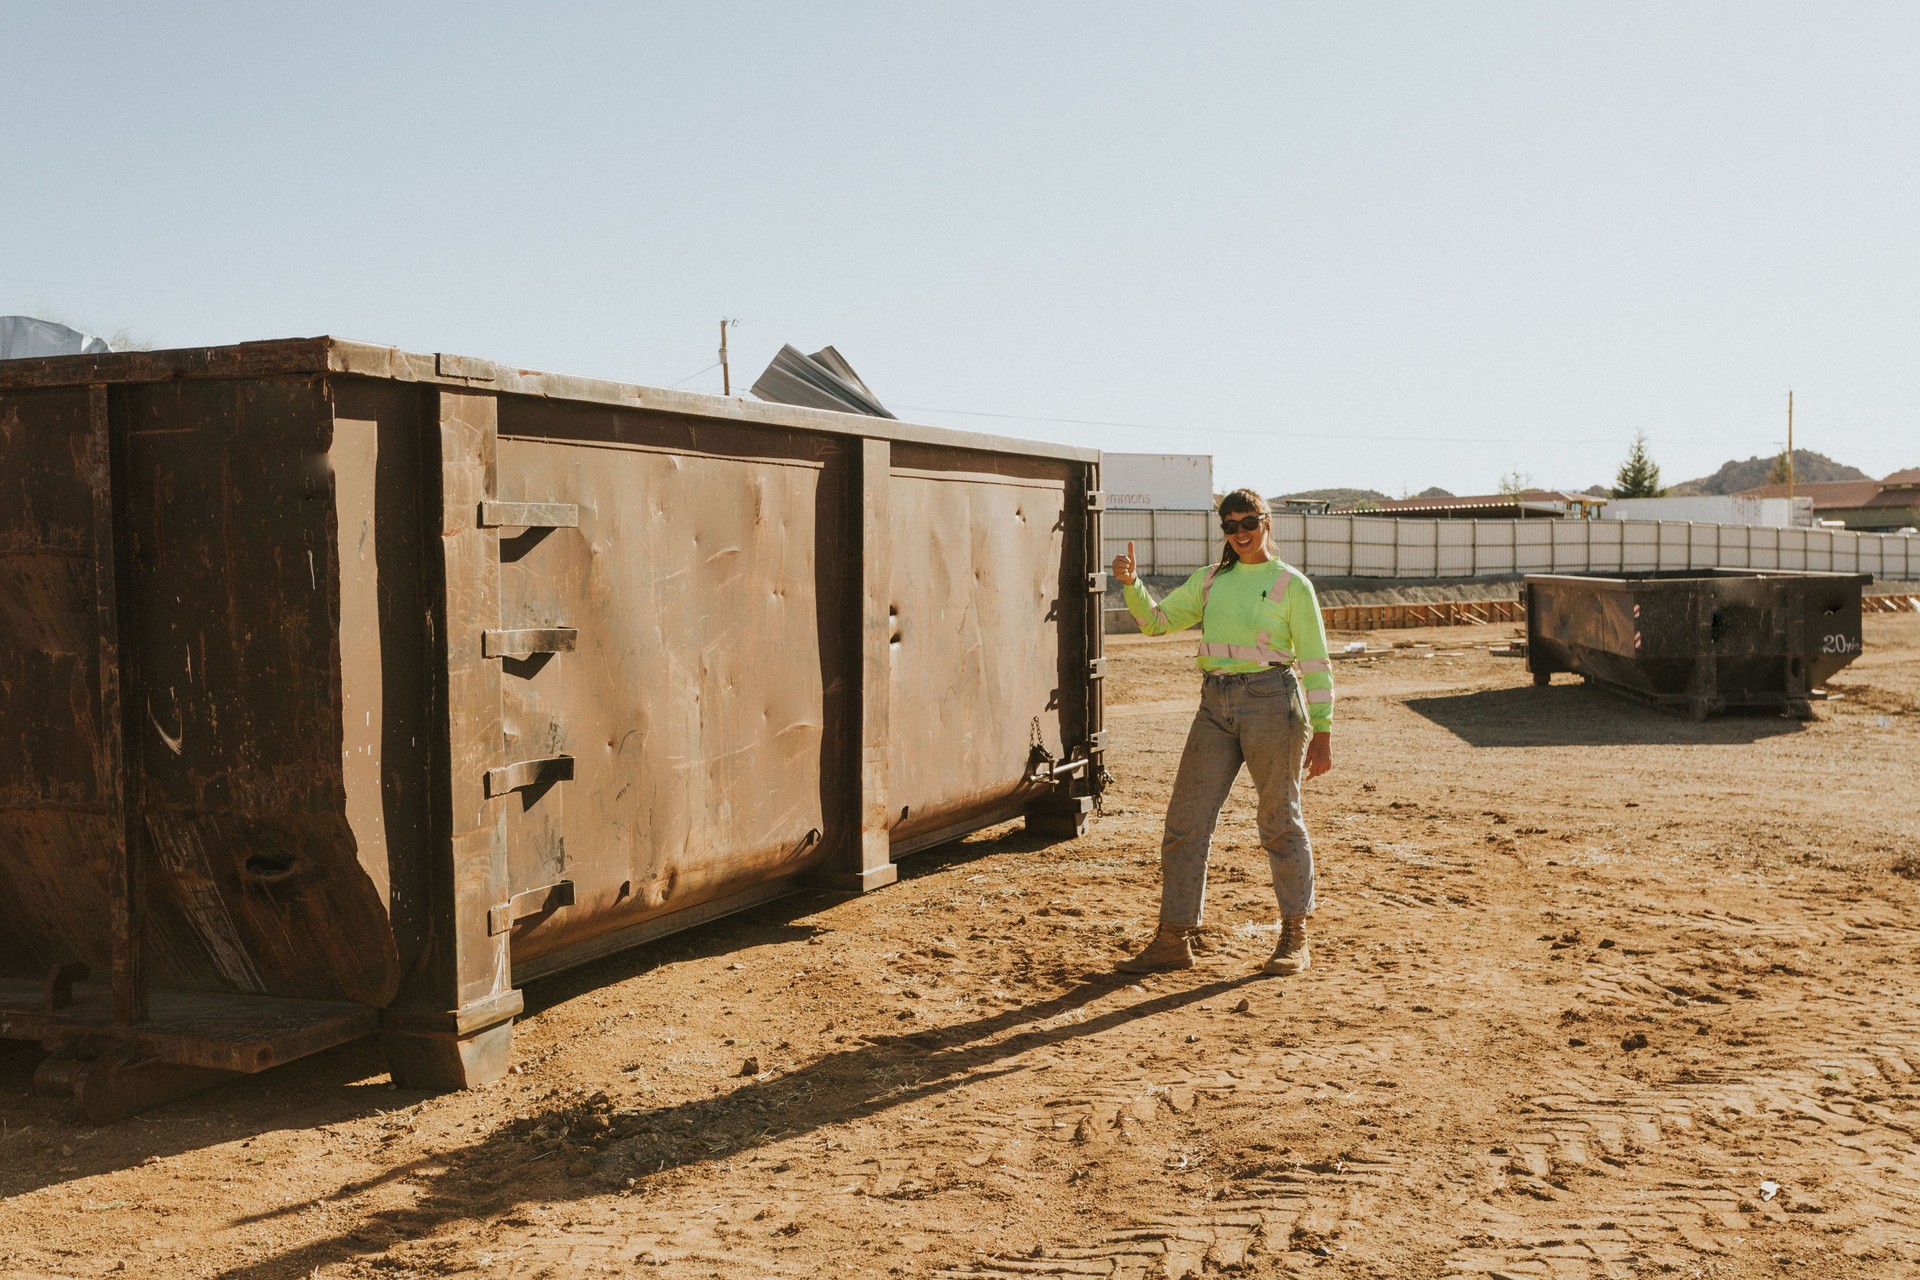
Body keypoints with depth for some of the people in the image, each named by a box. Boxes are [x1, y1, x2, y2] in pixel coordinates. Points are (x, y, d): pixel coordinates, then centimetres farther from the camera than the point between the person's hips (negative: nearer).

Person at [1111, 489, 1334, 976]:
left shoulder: (1292, 584, -1)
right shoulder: (1210, 580, 13)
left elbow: (1316, 663, -2)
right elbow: (1156, 621, 15)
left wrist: (1322, 732, -6)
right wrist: (1131, 582, -3)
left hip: (1271, 701, -5)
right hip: (1216, 706, 5)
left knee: (1280, 821, 5)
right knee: (1185, 821, 1)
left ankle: (1295, 937, 19)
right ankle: (1173, 940, 9)